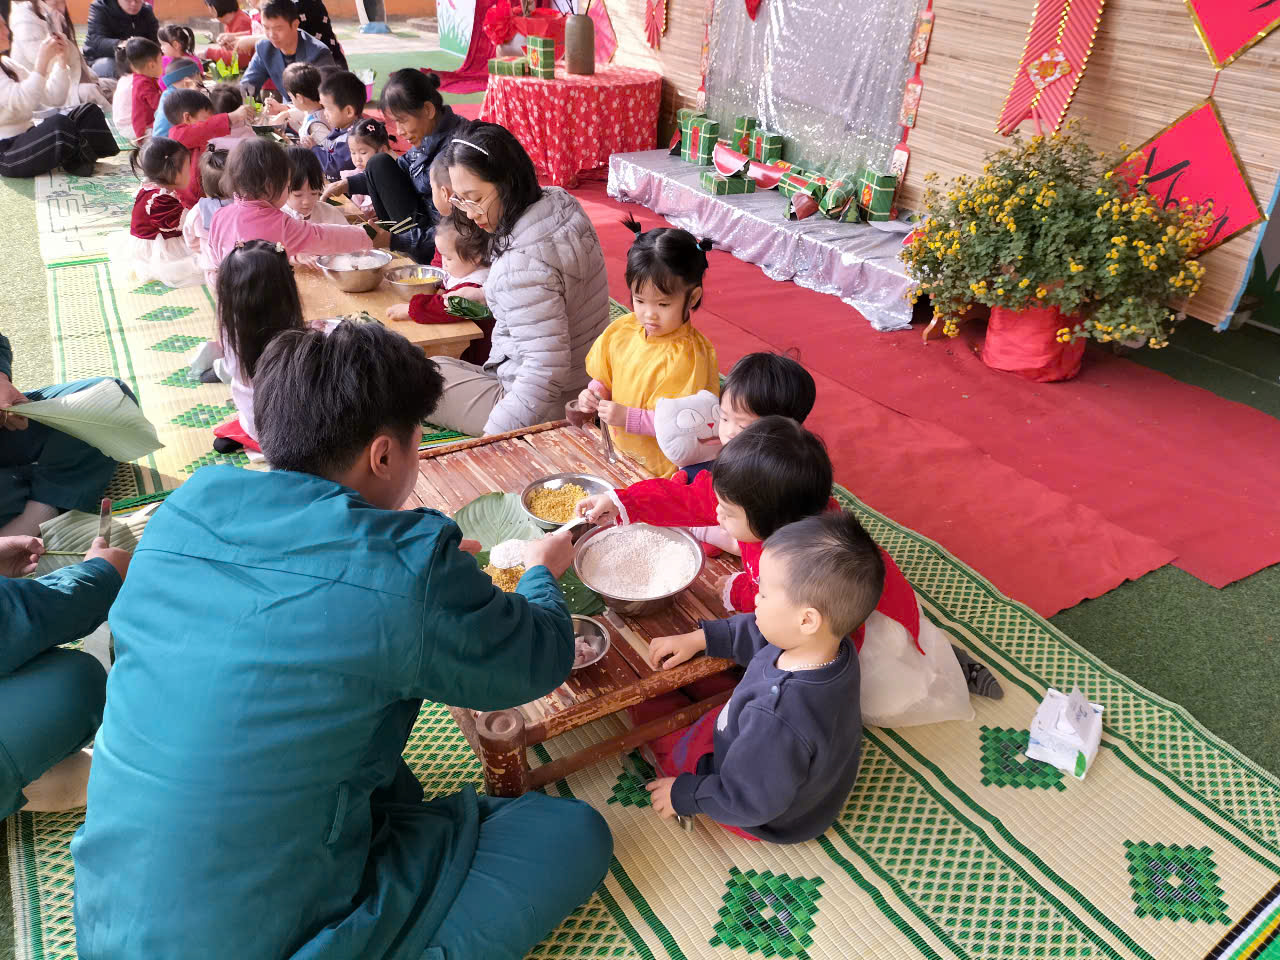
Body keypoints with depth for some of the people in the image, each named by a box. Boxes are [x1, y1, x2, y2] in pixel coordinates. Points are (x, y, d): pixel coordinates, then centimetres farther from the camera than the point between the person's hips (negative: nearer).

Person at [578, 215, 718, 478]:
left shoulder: (689, 355, -16)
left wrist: (629, 418, -23)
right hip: (617, 453, 7)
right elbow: (604, 379, 20)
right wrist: (594, 394, -1)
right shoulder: (621, 330, 5)